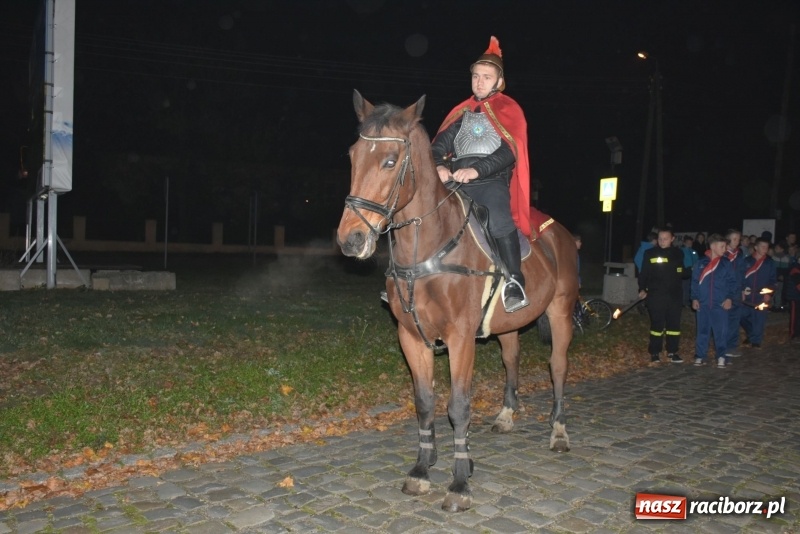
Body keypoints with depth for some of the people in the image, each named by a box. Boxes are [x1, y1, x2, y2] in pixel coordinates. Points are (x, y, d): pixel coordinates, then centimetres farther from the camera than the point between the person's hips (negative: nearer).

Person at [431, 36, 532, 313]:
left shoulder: (509, 110, 6)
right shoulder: (462, 111, 21)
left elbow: (509, 152, -9)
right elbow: (440, 142, 11)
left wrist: (477, 170, -24)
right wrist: (439, 166, -13)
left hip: (491, 180, -5)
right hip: (455, 181, 5)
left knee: (499, 221, -33)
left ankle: (515, 283, -27)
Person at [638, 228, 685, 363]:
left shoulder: (678, 254, 8)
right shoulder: (650, 254, 0)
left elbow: (682, 273, 20)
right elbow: (644, 273, 0)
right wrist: (642, 289, -9)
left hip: (675, 295, 3)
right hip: (656, 295, -3)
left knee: (674, 324, 7)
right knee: (657, 324, 2)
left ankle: (672, 352, 18)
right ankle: (655, 353, 11)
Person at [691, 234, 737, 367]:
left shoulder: (726, 264, 3)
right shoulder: (701, 262, 2)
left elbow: (732, 282, 4)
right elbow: (695, 281, 5)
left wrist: (730, 298, -6)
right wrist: (694, 298, -1)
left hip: (720, 304, 0)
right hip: (703, 304, 0)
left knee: (721, 331, 0)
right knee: (702, 331, 8)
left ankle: (721, 356, 12)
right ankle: (700, 356, 16)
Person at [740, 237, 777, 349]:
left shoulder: (770, 262, 3)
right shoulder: (747, 261, 2)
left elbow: (773, 279, 4)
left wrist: (769, 293, -5)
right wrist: (741, 291, -5)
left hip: (762, 296, -1)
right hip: (747, 296, 1)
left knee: (759, 319, 0)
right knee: (742, 317, 4)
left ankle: (756, 340, 15)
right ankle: (751, 335, 29)